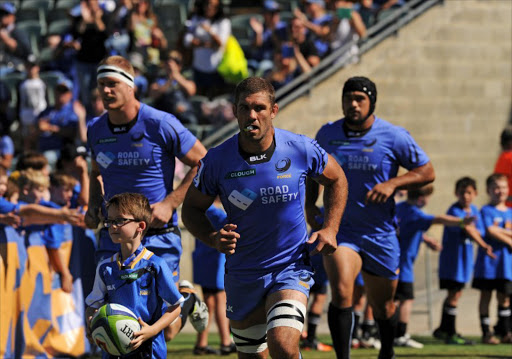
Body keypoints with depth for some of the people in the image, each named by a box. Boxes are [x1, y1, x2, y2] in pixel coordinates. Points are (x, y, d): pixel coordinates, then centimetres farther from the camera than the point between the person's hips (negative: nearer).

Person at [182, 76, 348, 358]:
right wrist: (213, 238, -16)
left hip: (291, 268, -2)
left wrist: (329, 229, -1)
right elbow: (192, 208, 4)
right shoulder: (217, 160, -10)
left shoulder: (301, 150, -10)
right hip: (242, 276, 2)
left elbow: (336, 179, 10)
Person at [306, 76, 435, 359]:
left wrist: (392, 183, -17)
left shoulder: (394, 136, -7)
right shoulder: (327, 134, 1)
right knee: (341, 293, -25)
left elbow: (427, 172, -2)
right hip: (340, 229, 0)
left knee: (383, 307, 14)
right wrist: (309, 205, 5)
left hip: (380, 233, 0)